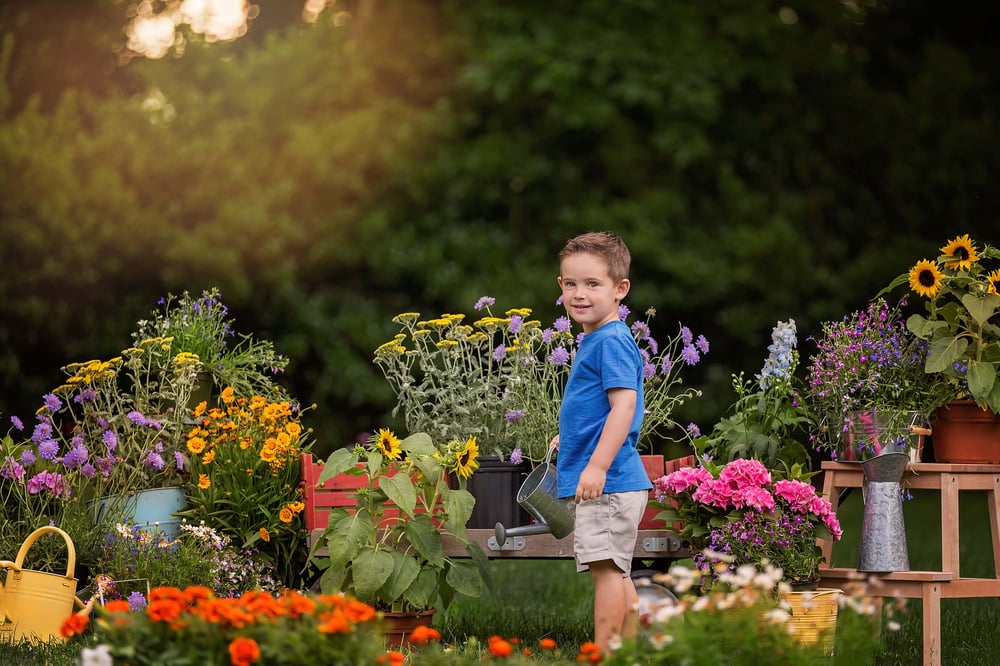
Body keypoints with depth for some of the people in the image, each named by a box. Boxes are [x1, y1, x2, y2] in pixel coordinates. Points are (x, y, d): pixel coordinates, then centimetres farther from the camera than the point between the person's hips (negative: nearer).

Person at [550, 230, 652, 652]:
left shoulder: (612, 341, -14)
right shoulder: (593, 340, 17)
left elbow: (624, 404, -23)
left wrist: (597, 465, -26)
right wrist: (571, 436, 22)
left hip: (608, 483, -11)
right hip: (611, 483, 11)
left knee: (606, 568, -12)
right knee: (617, 572, 14)